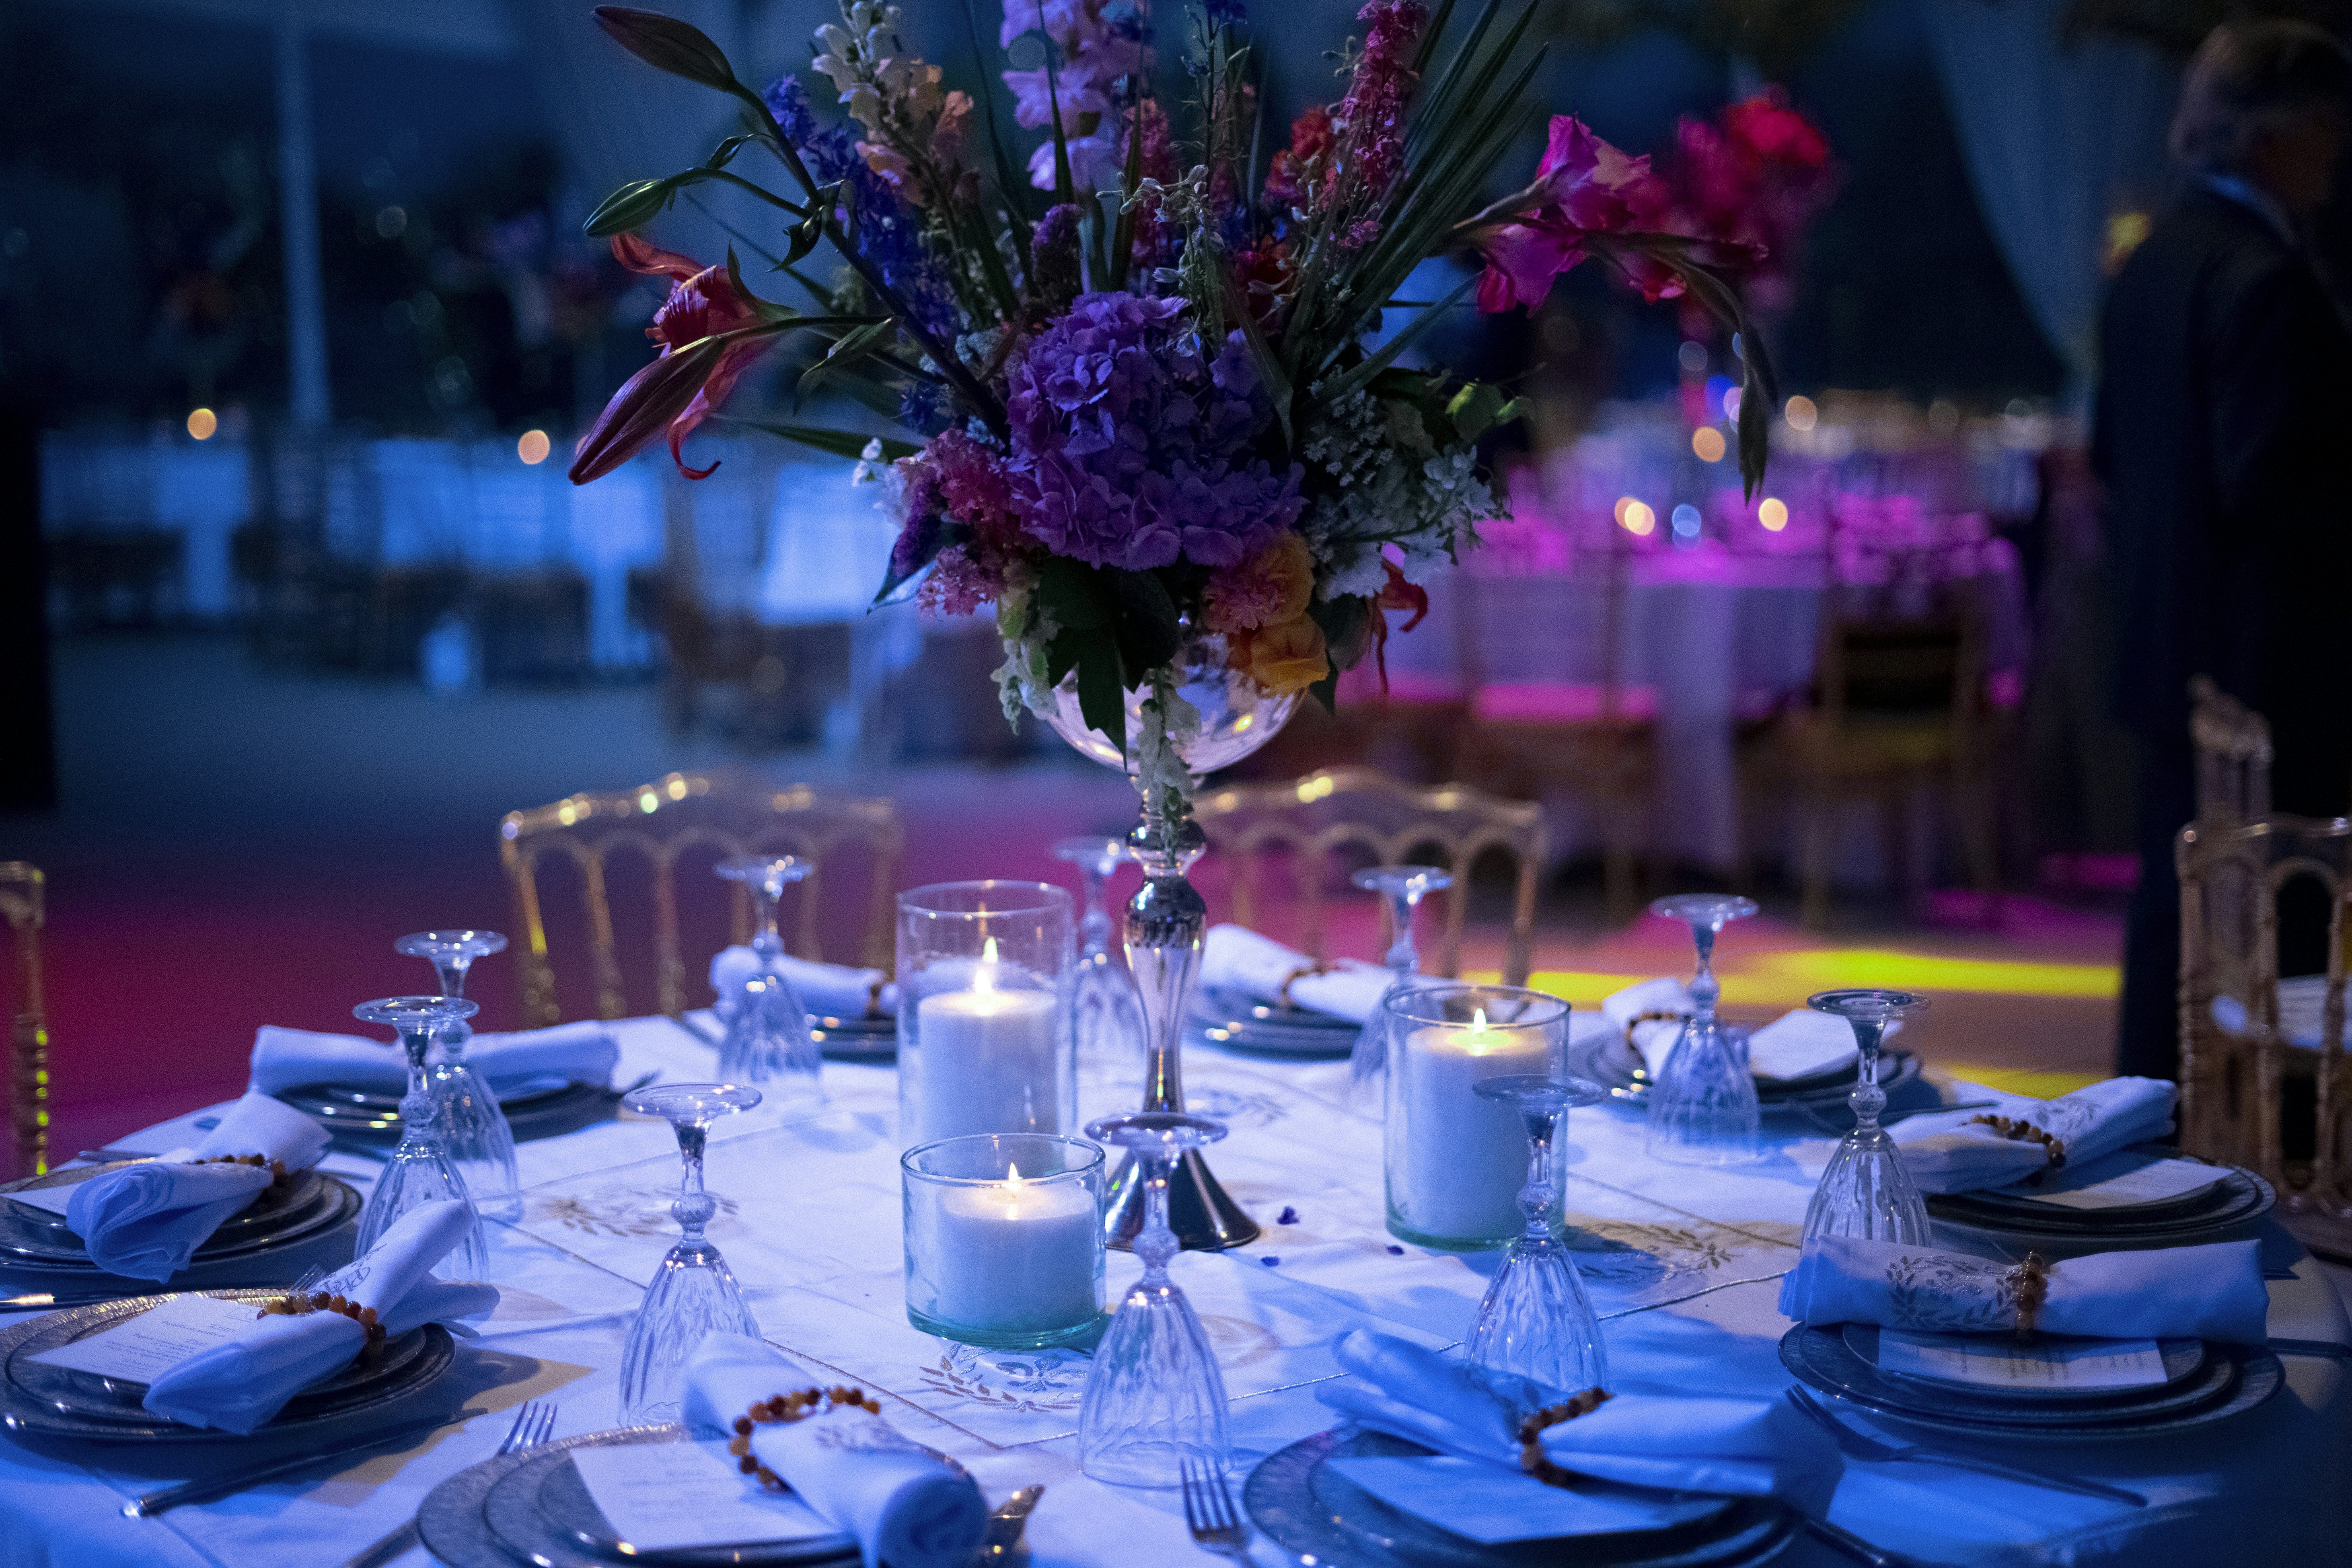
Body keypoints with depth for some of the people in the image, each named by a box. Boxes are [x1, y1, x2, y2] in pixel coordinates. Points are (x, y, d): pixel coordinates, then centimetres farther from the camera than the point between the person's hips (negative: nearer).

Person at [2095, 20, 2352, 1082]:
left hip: (2171, 645, 10)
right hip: (2264, 661, -10)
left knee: (2176, 906, 16)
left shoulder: (2151, 264, 11)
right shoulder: (2267, 279, -18)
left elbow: (2114, 455, 16)